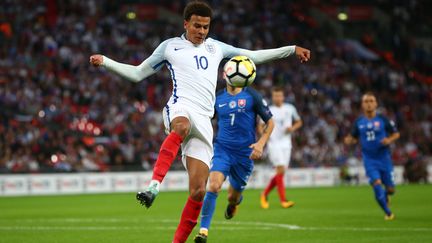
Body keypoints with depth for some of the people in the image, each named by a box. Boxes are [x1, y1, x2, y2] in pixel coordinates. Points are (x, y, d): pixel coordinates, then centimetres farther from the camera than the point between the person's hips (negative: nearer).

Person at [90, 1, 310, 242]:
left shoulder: (215, 47, 24)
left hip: (204, 120, 4)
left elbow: (253, 56, 32)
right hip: (179, 108, -4)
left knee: (198, 191, -8)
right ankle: (154, 186, -56)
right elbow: (137, 73, 21)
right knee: (182, 126, -45)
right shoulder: (170, 46, 16)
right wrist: (105, 61, 11)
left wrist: (292, 49, 29)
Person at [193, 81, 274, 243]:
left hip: (245, 153, 0)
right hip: (222, 149, 0)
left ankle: (235, 200, 52)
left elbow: (270, 122, 2)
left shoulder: (252, 96, -4)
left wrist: (261, 143, -10)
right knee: (213, 186, -24)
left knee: (232, 197, 11)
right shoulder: (217, 97, 3)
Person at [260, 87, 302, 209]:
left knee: (280, 173, 4)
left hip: (286, 144, 4)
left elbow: (299, 122, 18)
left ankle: (265, 194, 24)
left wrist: (292, 128, -3)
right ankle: (283, 200, -15)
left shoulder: (290, 109, 8)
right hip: (274, 144, -4)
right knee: (280, 170, -16)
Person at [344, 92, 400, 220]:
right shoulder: (359, 122, 1)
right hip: (369, 160, 0)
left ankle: (386, 195, 43)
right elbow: (354, 138, 13)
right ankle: (388, 213, 2)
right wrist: (349, 140, -10)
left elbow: (396, 134, 4)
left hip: (384, 158, 0)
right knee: (377, 184, -16)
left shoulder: (382, 120, -4)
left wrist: (389, 140, -16)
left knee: (390, 189, 3)